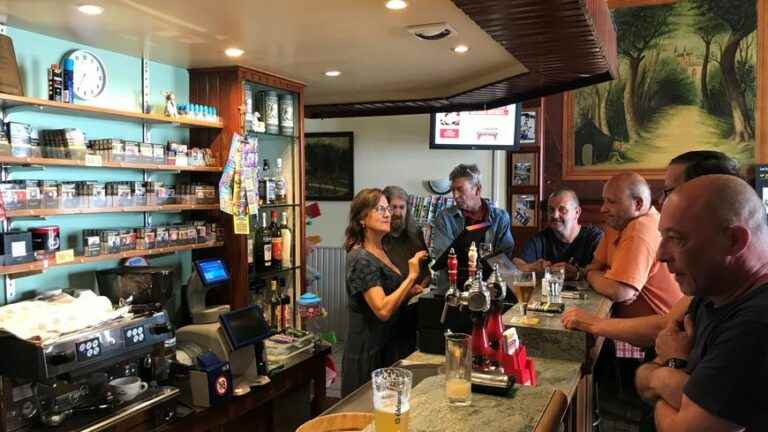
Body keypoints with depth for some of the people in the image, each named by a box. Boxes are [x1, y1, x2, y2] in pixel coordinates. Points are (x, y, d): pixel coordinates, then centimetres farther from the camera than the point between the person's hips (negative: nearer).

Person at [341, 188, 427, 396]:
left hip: (387, 346, 9)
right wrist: (411, 276, -23)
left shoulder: (381, 251, 9)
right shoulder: (361, 259, -20)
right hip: (368, 353, -9)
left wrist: (409, 292, 4)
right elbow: (383, 310, -28)